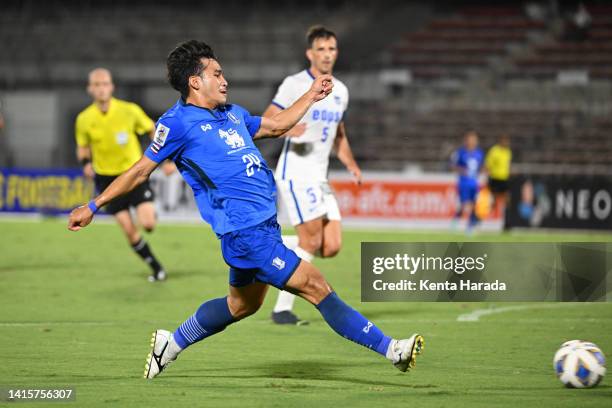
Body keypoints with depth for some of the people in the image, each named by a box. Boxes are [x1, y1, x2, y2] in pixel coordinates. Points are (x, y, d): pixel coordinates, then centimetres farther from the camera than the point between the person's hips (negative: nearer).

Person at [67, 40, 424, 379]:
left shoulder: (233, 114, 17)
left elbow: (275, 126, 33)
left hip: (263, 223, 10)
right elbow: (141, 171, 1)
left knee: (242, 305, 22)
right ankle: (389, 348, -6)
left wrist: (311, 96, 30)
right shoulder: (178, 123, -6)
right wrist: (93, 207, 4)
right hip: (245, 232, -10)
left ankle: (171, 344, 36)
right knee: (316, 287, -9)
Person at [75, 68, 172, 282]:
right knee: (129, 231, -5)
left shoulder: (129, 110, -12)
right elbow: (82, 147, 9)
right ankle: (156, 267, 14)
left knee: (148, 224, -14)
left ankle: (148, 212, 24)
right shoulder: (84, 119, -8)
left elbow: (153, 130, 3)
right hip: (107, 178, 1)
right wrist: (86, 163, -12)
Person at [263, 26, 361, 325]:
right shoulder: (294, 85, -8)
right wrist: (287, 129, -30)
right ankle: (282, 309, -5)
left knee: (332, 247, -3)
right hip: (295, 174, -7)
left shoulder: (340, 91, 13)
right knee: (312, 241, -14)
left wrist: (351, 165, 10)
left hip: (320, 178, 7)